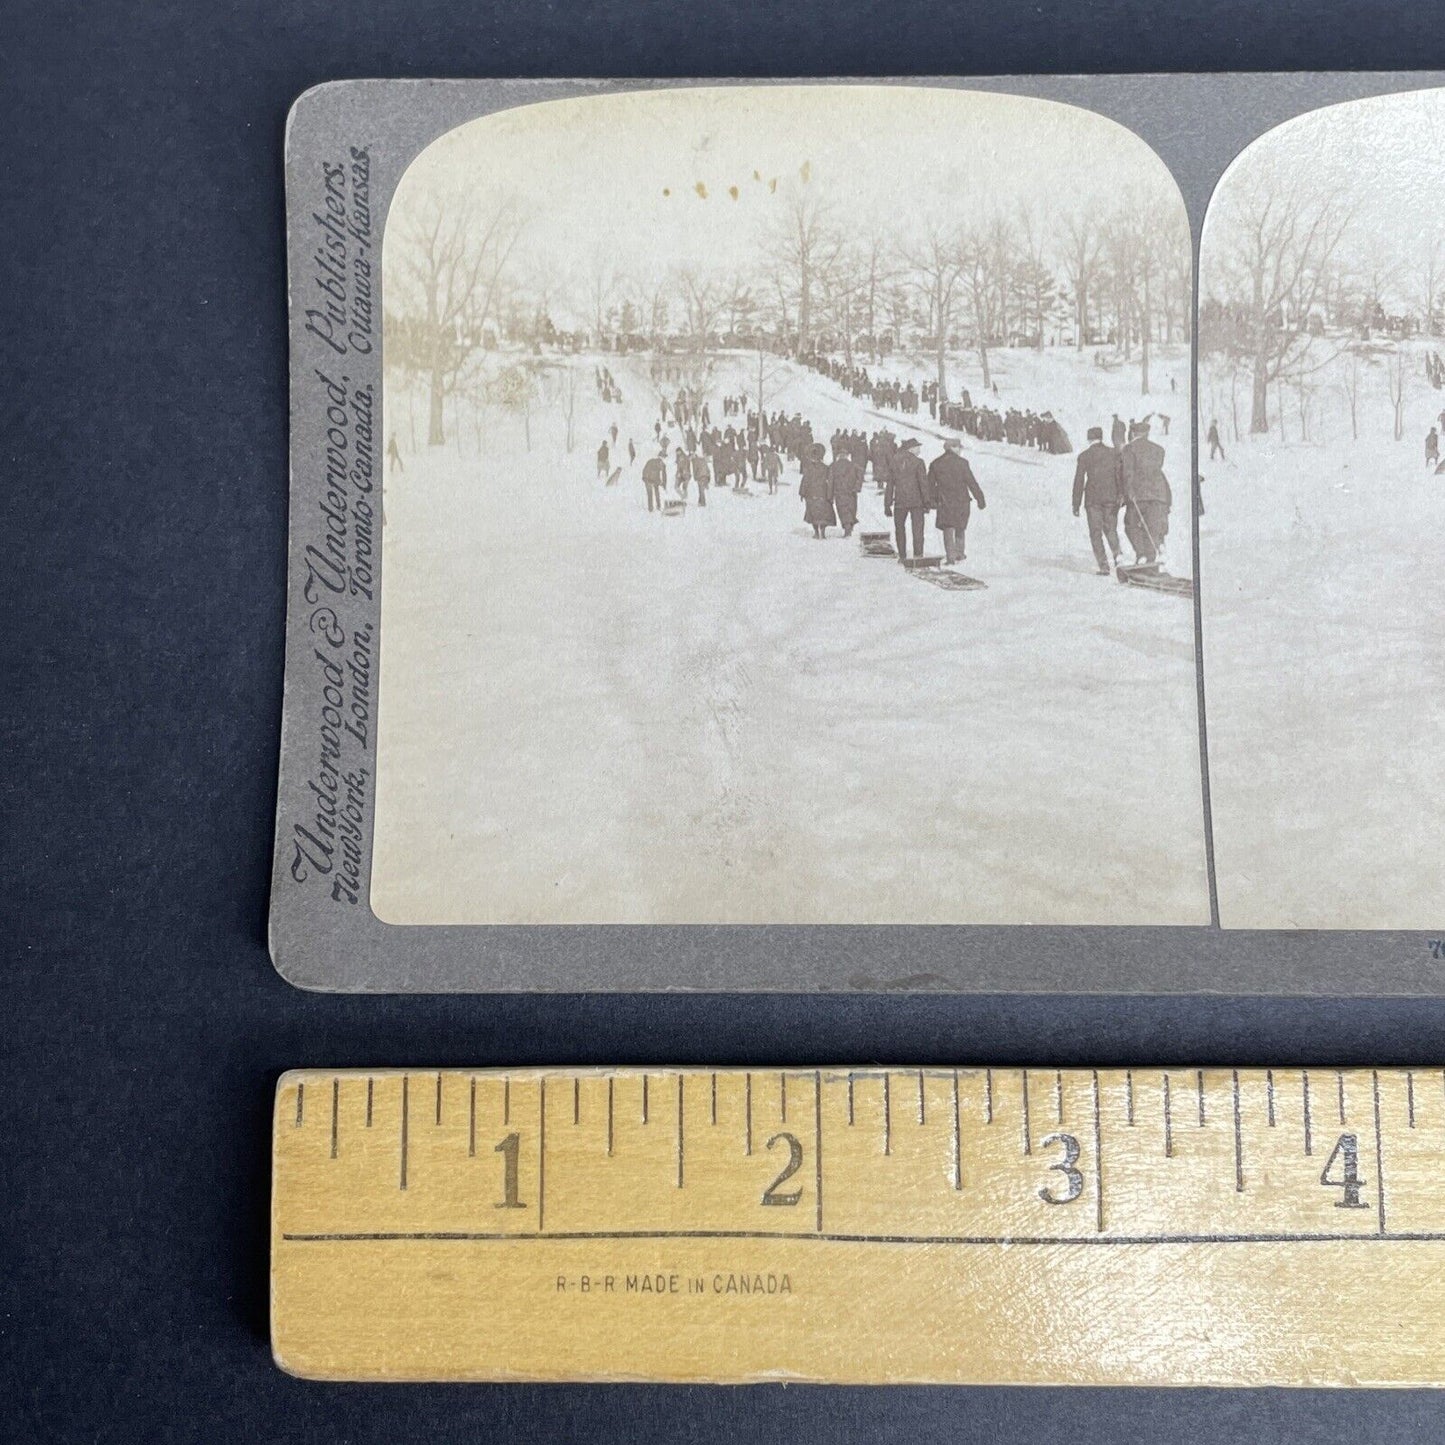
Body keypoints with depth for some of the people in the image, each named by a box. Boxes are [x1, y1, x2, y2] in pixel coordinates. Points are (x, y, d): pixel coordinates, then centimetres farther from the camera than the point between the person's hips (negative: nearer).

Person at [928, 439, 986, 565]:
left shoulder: (936, 464, 1)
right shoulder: (961, 462, -8)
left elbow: (930, 485, 7)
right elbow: (971, 483, -8)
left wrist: (932, 500, 18)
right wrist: (980, 499, -3)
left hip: (944, 502, 1)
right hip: (961, 501, -1)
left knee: (948, 529, 2)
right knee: (960, 528, 17)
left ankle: (950, 557, -7)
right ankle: (959, 554, 24)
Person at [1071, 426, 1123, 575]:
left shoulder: (1084, 456, 0)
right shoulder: (1113, 453, 4)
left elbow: (1079, 480, 0)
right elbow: (1120, 474, -4)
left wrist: (1076, 505, 3)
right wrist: (1122, 495, -6)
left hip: (1093, 498, -2)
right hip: (1111, 497, 2)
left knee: (1096, 533, 4)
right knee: (1110, 528, 17)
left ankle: (1104, 566, -4)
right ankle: (1117, 555, -8)